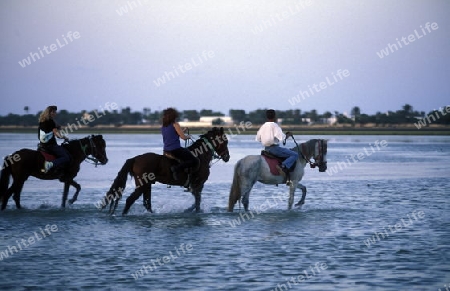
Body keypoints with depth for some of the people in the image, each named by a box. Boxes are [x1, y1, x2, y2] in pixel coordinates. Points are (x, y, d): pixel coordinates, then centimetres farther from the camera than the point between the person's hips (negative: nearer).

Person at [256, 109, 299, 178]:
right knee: (295, 155, -10)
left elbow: (258, 139, 15)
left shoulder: (263, 126, 8)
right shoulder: (275, 125, -13)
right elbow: (281, 137, -21)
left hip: (266, 148, 8)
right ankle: (284, 166, -30)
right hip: (274, 148, -8)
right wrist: (287, 135, -3)